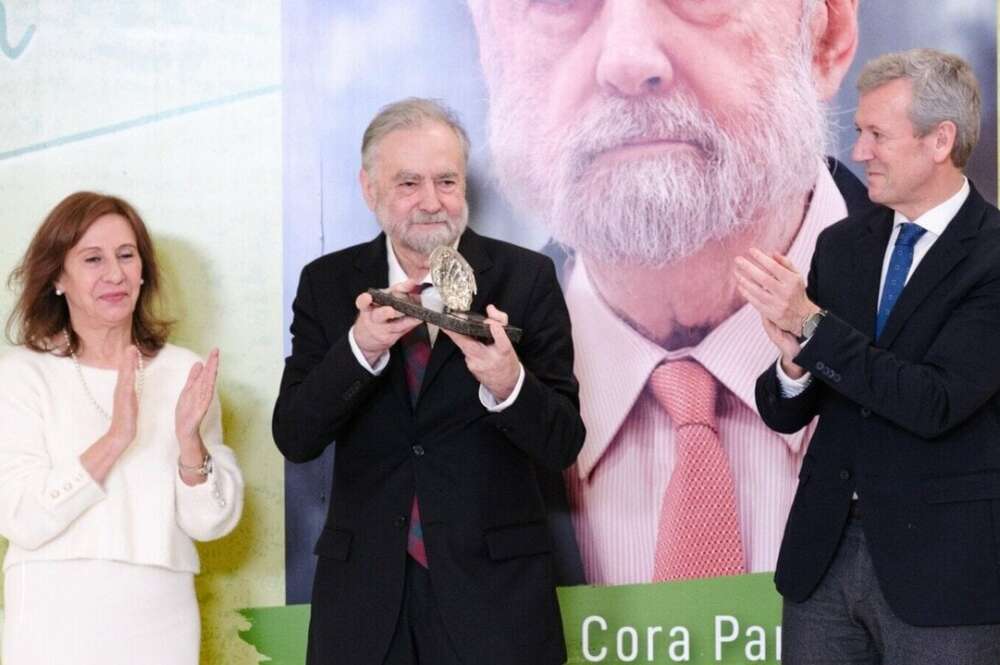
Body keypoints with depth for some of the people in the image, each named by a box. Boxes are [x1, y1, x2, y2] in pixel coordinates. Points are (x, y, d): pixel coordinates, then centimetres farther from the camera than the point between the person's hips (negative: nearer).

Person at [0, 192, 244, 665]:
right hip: (58, 624, -3)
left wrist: (190, 443, -18)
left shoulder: (183, 372, 3)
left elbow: (211, 523, -1)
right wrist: (115, 439, -23)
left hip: (163, 621, 3)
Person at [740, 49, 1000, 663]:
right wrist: (794, 364, -14)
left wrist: (811, 323, -21)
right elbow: (784, 414, 8)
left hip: (940, 566, -5)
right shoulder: (841, 245, 7)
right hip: (825, 546, 5)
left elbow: (936, 404, -21)